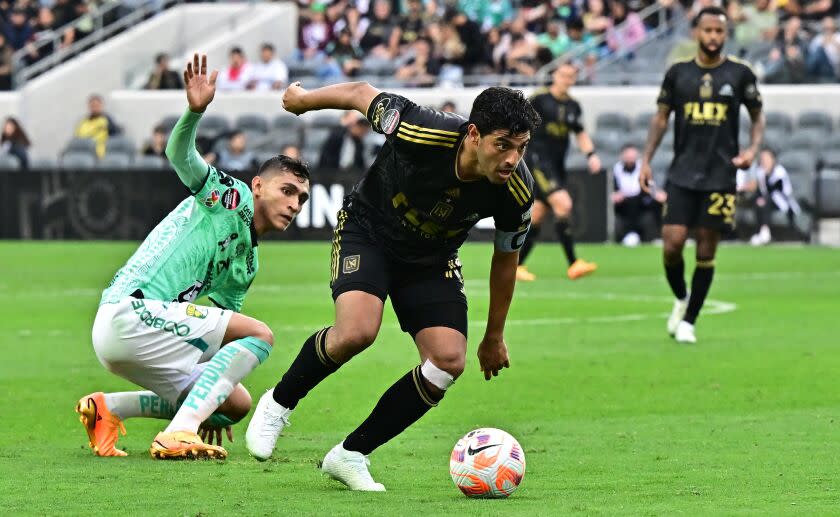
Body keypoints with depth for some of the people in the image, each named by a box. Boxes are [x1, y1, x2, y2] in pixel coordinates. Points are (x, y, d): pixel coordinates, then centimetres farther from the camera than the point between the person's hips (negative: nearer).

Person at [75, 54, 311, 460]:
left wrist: (215, 411, 23)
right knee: (260, 334, -13)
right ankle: (178, 434, -23)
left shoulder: (248, 264, 23)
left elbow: (222, 336, 27)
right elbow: (180, 155, -16)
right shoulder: (234, 196, 1)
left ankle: (108, 408, 10)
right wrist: (195, 110, -36)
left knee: (236, 403, 13)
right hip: (130, 310, -9)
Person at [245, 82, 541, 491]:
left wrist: (494, 338, 9)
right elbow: (361, 93, -14)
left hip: (433, 259, 4)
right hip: (368, 231, -4)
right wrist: (304, 100, 5)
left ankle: (351, 454, 0)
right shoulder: (421, 132, -34)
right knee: (357, 331, -30)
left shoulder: (516, 191, -22)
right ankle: (278, 404, -2)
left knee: (449, 361, -16)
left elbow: (505, 257, -2)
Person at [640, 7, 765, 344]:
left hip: (720, 176, -1)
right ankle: (681, 299, 20)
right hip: (682, 174, 1)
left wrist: (752, 149, -7)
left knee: (706, 250, 1)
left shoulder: (739, 74, 2)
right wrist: (646, 160, 5)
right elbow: (661, 118, 12)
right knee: (672, 244, -9)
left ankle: (688, 321, 13)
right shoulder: (678, 73, 4)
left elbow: (758, 118, 11)